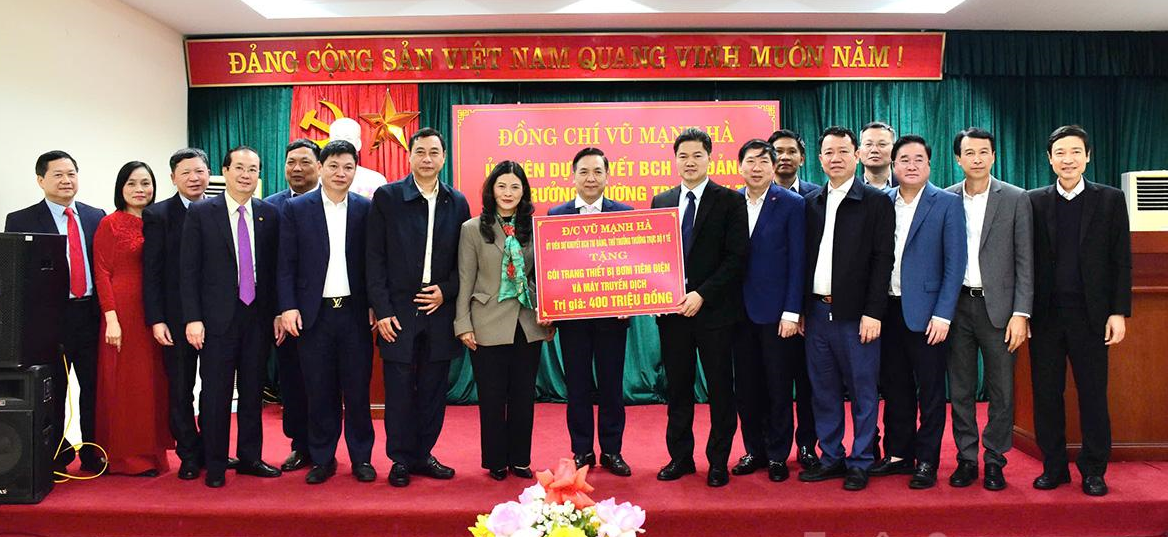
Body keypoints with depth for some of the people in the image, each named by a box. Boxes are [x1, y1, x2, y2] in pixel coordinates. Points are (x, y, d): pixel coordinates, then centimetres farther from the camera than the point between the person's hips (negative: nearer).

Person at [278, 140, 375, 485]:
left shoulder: (366, 209, 4)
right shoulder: (296, 209, 3)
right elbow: (286, 264, 2)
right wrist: (288, 307, -6)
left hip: (355, 312, 0)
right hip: (313, 314, 0)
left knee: (358, 389, 5)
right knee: (319, 392, 7)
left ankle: (361, 458, 18)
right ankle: (322, 459, 19)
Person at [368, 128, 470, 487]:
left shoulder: (457, 203, 7)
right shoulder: (387, 197, -1)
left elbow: (464, 259, 11)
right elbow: (375, 258, -3)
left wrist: (446, 291, -6)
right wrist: (382, 310, -8)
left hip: (439, 310, 3)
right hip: (398, 311, -2)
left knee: (433, 389, 9)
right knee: (399, 390, 3)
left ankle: (423, 455, 23)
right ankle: (401, 460, 17)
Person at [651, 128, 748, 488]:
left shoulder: (730, 201, -2)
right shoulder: (661, 202, 11)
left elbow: (736, 256, -8)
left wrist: (702, 294, -16)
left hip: (713, 308, -3)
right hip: (672, 309, 4)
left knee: (720, 387, 5)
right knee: (677, 387, 10)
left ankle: (718, 461, 17)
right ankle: (680, 457, 22)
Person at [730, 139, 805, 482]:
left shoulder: (791, 204, -3)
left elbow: (797, 261, -6)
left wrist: (792, 311, -11)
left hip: (776, 310, -3)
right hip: (740, 309, 3)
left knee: (778, 386, 5)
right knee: (746, 386, 10)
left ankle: (778, 455, 18)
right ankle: (754, 451, 24)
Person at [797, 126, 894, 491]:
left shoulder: (876, 202, -2)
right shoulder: (811, 202, 12)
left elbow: (882, 260, -7)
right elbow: (805, 257, 12)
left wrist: (873, 312, -13)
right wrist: (800, 309, 8)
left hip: (855, 313, -4)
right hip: (817, 311, 5)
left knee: (862, 392, 3)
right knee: (824, 392, 11)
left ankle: (860, 463, 15)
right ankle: (831, 458, 22)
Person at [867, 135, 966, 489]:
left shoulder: (947, 204, -3)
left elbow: (955, 263, -6)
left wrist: (942, 314, -12)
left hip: (925, 312, -3)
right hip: (888, 309, 4)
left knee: (930, 391, 4)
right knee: (895, 388, 11)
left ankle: (927, 462, 14)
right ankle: (898, 455, 23)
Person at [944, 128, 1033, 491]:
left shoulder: (1015, 199, 0)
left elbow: (1024, 261, -2)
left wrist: (1021, 314, -9)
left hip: (998, 306, -2)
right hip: (956, 306, 2)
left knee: (1001, 390, 4)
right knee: (960, 389, 8)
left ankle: (995, 460, 17)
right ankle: (966, 458, 20)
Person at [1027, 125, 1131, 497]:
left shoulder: (1110, 200, 5)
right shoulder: (1034, 202, 5)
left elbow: (1121, 261, 3)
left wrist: (1118, 312, -4)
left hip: (1090, 314, -1)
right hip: (1045, 313, 1)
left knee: (1093, 394, 5)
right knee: (1046, 394, 5)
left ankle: (1093, 470, 17)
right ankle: (1054, 467, 17)